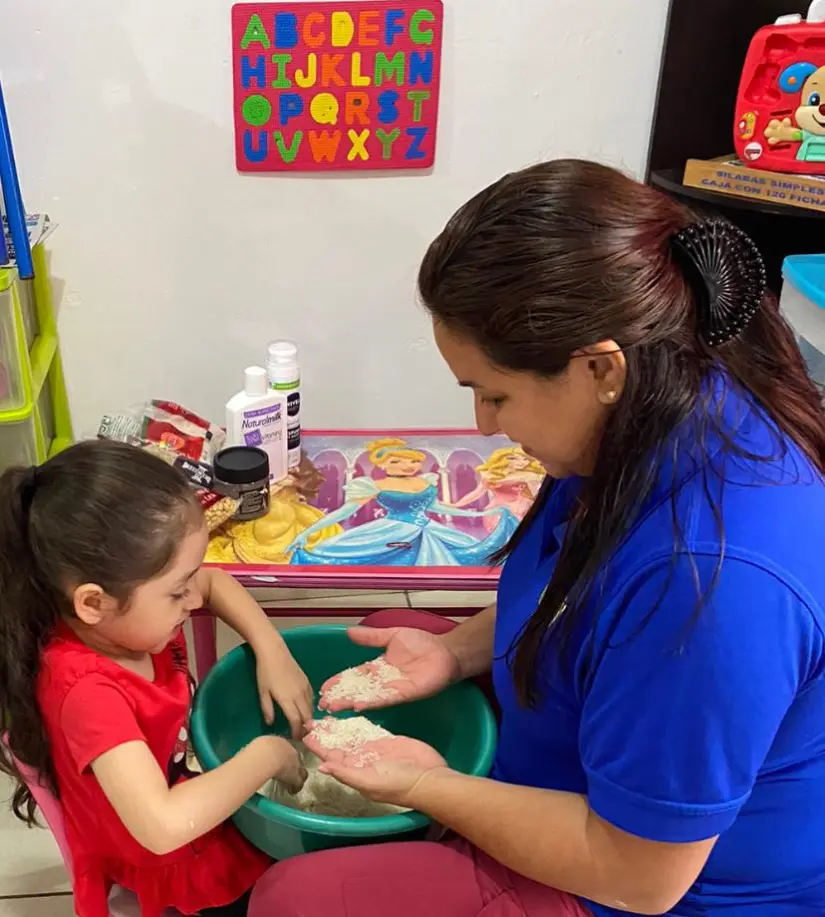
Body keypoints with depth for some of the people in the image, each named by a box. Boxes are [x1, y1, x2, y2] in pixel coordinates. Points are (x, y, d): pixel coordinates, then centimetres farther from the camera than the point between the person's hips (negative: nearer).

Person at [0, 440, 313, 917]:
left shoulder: (125, 611, -18)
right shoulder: (87, 692, -39)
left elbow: (215, 582, 2)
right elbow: (166, 826, -49)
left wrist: (273, 653, -13)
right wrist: (266, 755, -34)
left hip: (188, 785, 7)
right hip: (165, 862, -7)